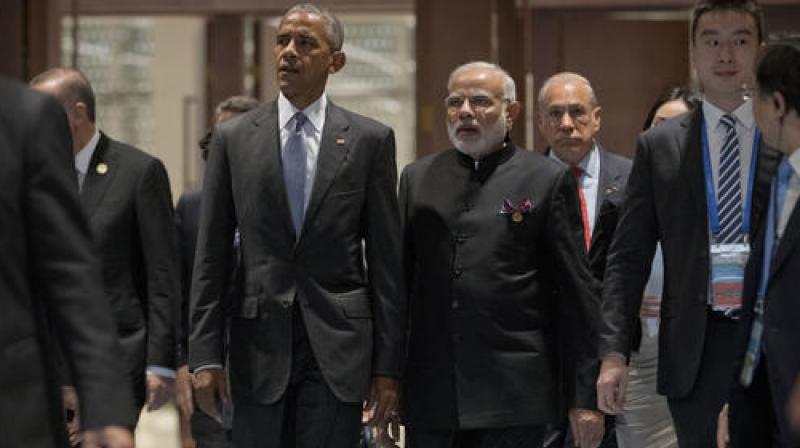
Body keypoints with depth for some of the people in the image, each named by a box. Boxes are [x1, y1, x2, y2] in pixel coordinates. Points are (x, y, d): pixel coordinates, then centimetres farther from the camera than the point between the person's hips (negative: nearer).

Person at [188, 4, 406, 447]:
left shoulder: (370, 140, 4)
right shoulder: (233, 139, 7)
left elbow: (386, 260, 3)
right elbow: (211, 256, 5)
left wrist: (388, 365, -1)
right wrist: (205, 355, -2)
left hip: (338, 347, -1)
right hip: (259, 347, 1)